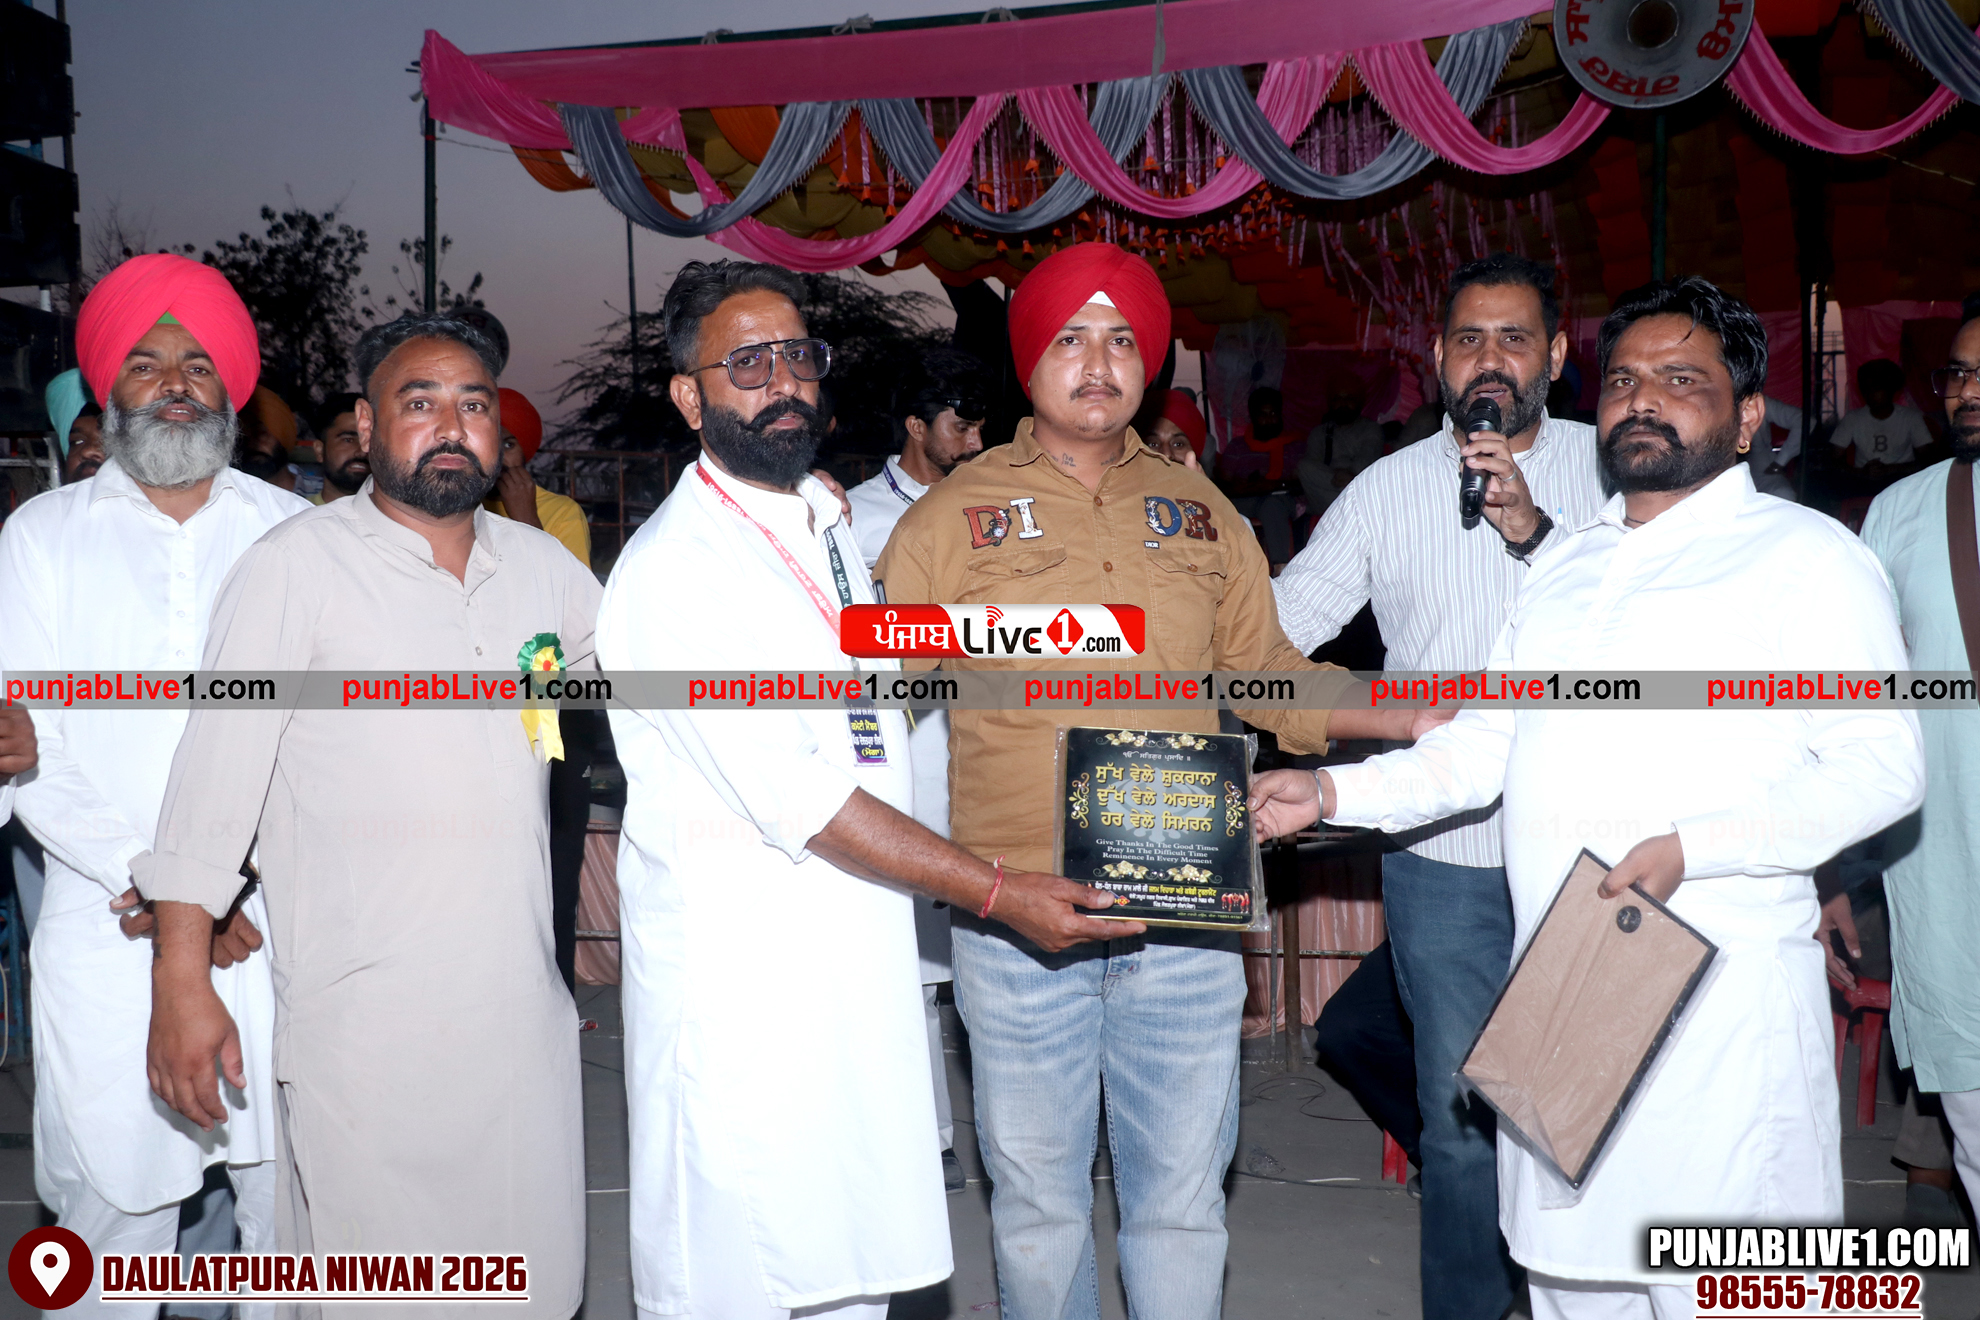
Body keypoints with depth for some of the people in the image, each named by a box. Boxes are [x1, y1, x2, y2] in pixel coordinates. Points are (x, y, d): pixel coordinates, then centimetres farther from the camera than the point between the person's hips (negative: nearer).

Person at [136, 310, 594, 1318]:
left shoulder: (541, 565, 10)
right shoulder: (295, 566, -6)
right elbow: (214, 770, -9)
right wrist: (180, 983, -12)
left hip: (522, 1005, 5)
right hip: (361, 1018, -5)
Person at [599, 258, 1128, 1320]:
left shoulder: (829, 523, 14)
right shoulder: (671, 571, -14)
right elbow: (795, 801, -19)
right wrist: (997, 893, -18)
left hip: (859, 972, 8)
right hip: (738, 985, -7)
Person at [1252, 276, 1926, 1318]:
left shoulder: (1807, 555, -2)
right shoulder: (1564, 565, 19)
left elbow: (1879, 765, -10)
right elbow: (1482, 744, 19)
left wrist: (1687, 848, -21)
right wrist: (1332, 793, 7)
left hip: (1721, 989, -6)